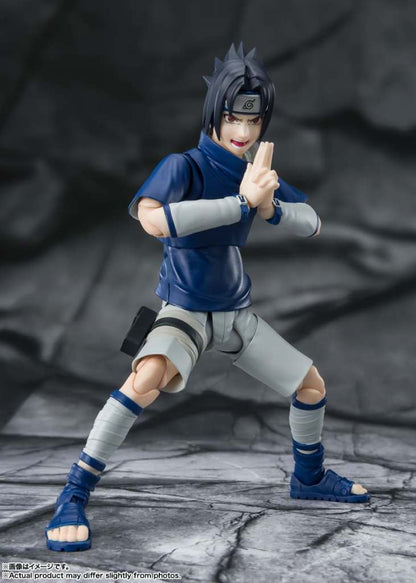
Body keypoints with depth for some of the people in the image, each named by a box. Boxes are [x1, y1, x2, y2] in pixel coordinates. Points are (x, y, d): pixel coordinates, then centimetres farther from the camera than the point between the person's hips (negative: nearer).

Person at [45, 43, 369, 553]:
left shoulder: (256, 167, 0)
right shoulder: (184, 166, -20)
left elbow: (311, 224, 0)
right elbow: (154, 219, -42)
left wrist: (271, 208, -23)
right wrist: (243, 203, -39)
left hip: (237, 314, 7)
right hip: (185, 312, -7)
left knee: (311, 385, 12)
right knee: (148, 376, -35)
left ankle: (309, 478, 39)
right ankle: (73, 498, -26)